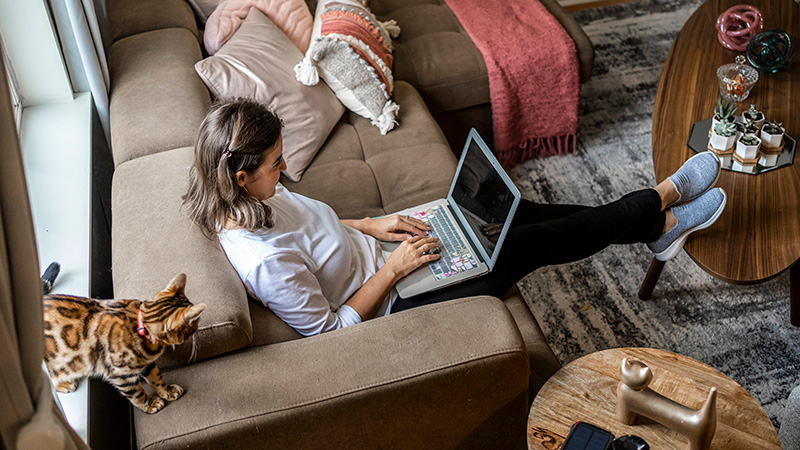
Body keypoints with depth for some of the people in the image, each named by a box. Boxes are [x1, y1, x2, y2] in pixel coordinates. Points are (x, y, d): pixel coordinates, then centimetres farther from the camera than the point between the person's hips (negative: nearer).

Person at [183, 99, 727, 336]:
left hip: (380, 262, 8)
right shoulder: (264, 260, -35)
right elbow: (329, 329, -25)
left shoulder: (248, 201, -8)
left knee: (518, 213, 6)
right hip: (389, 300, -8)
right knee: (533, 242, -4)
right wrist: (392, 269, -21)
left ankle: (659, 227, 22)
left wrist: (370, 227, 0)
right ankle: (664, 199, 17)